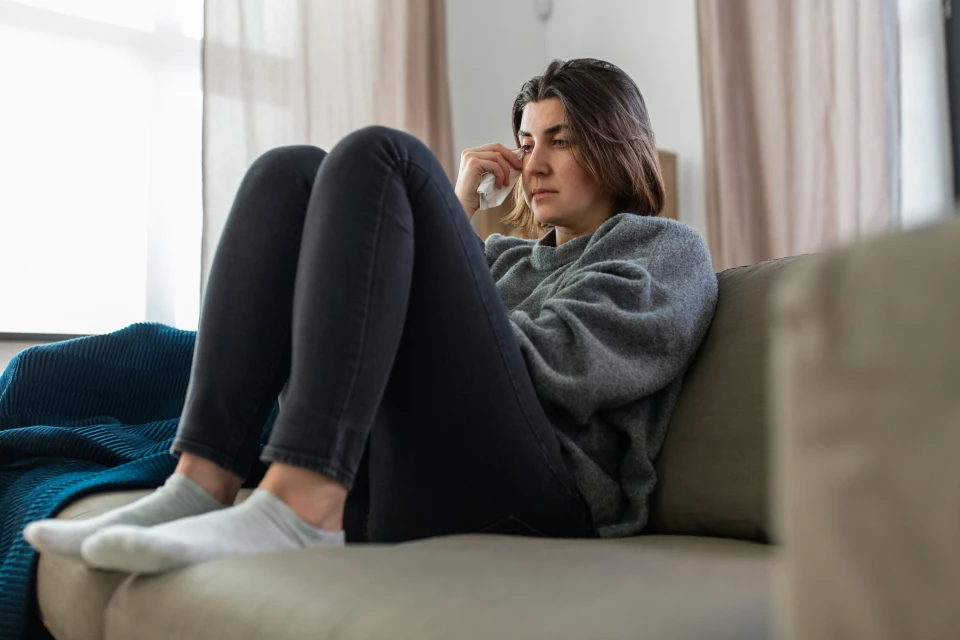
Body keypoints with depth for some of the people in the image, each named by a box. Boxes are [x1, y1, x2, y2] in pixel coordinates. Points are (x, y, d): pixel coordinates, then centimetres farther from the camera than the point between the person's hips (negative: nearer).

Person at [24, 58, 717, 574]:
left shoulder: (668, 247, 20)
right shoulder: (510, 254, 36)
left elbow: (560, 361, 0)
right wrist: (453, 216, 21)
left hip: (520, 499, -6)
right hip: (377, 479, 6)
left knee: (377, 156, -15)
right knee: (292, 170, -1)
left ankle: (298, 503, -32)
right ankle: (204, 484, -17)